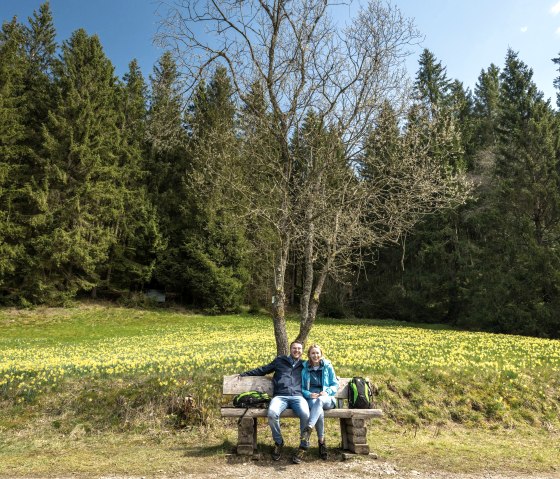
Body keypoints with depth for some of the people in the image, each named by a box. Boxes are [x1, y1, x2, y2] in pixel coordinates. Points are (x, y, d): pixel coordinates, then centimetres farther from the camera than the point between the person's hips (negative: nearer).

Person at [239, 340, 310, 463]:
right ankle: (278, 443, -5)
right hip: (280, 397, 0)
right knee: (272, 414, -33)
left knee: (305, 414, -34)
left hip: (297, 397, 0)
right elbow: (263, 370, 28)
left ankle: (303, 447, -12)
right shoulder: (280, 360, 23)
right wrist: (244, 374, 26)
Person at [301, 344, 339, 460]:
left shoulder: (328, 366, 9)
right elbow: (301, 388, 8)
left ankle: (309, 428, -49)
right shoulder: (304, 369, 8)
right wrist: (309, 394, -12)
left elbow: (335, 385, 9)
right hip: (311, 398, 0)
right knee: (319, 411, -35)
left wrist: (327, 392, -11)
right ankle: (321, 441, -26)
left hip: (327, 399, 0)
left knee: (319, 401, -38)